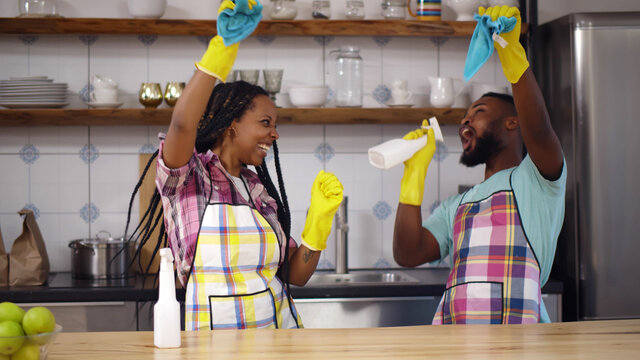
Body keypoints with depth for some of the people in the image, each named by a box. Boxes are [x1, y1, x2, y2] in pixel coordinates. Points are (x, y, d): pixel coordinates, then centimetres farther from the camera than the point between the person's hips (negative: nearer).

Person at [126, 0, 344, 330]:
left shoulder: (262, 191, 15)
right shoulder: (187, 177, -1)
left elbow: (297, 275, 13)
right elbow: (182, 125, -23)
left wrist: (320, 217, 0)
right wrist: (220, 51, -26)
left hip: (278, 327, 4)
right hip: (211, 330, -4)